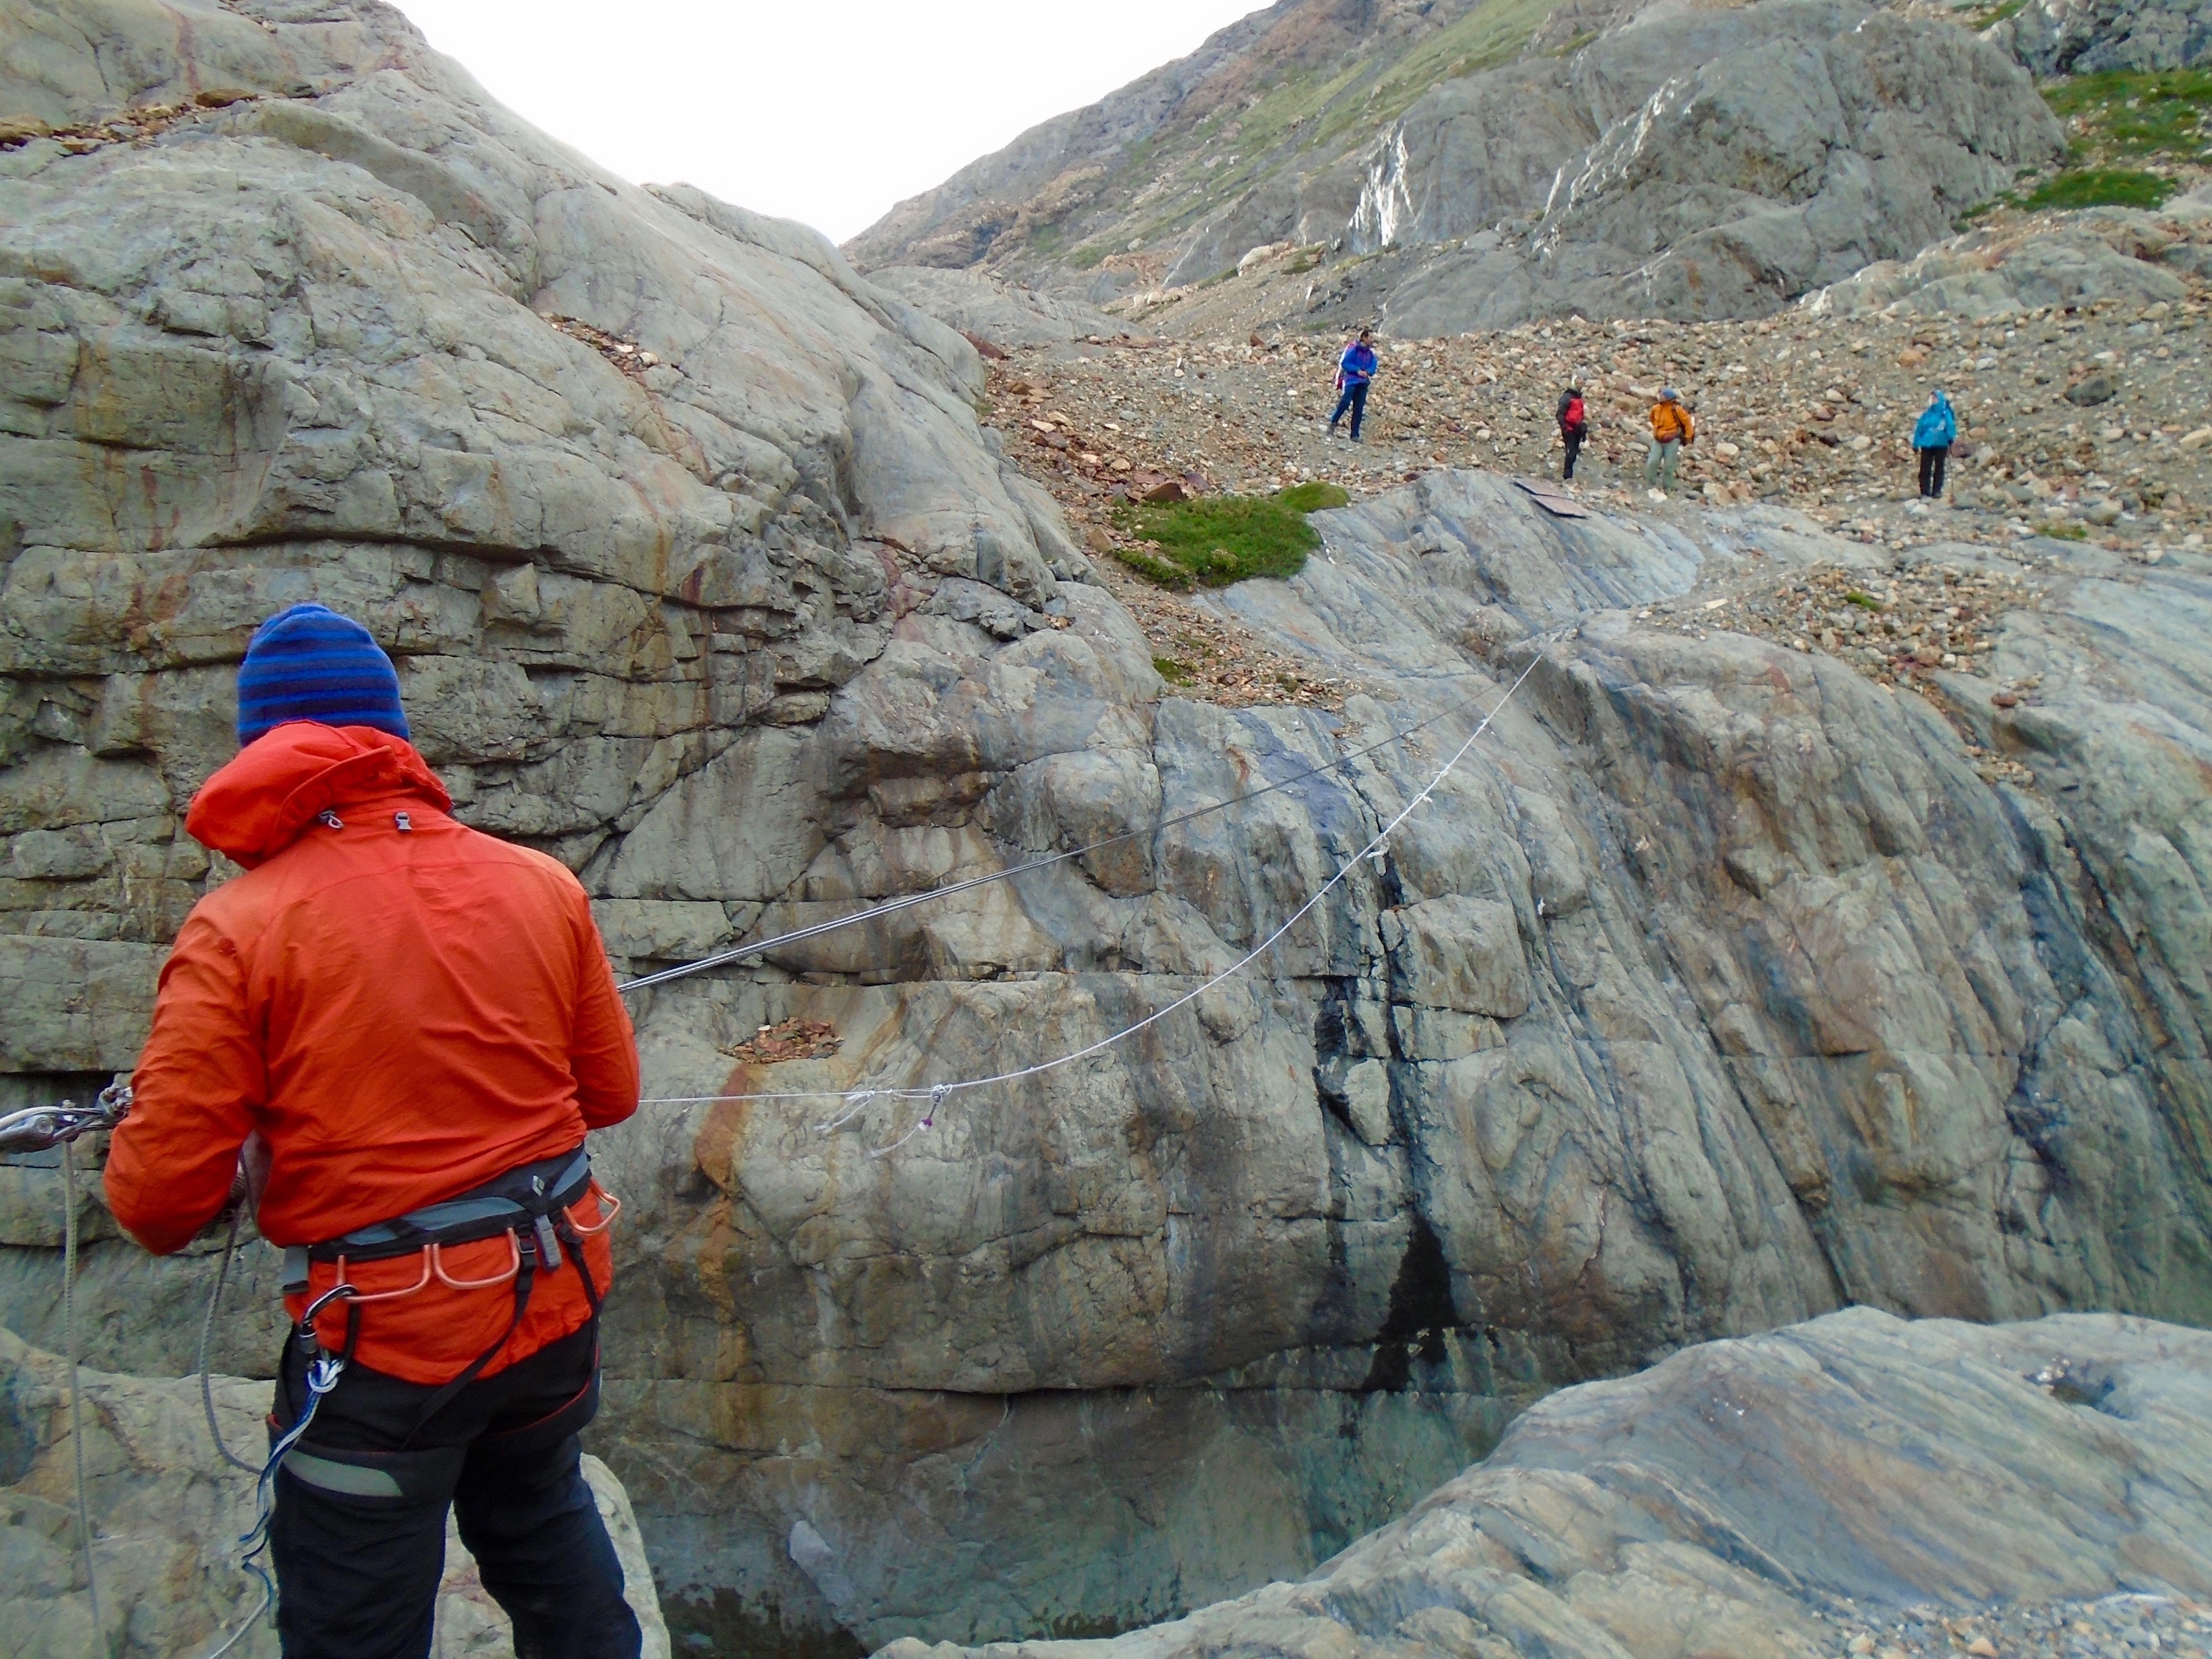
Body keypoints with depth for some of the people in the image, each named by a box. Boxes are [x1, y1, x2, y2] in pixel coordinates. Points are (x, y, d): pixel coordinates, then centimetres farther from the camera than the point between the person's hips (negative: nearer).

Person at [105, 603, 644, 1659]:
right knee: (545, 1527, 30)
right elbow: (610, 1092, 6)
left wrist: (131, 1182, 8)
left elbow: (162, 1193, -15)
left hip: (387, 1341, -4)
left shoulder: (238, 926, -15)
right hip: (559, 1295, 5)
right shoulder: (540, 884, -3)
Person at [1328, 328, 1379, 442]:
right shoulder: (1353, 348, -7)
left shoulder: (1371, 352, 9)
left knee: (1359, 409, 2)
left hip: (1363, 383, 5)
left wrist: (1367, 372, -14)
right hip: (1351, 381, -5)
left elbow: (1373, 367, 8)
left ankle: (1355, 435, 5)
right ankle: (1333, 423, -7)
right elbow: (1344, 363, -11)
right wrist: (1357, 370, -19)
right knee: (1346, 402, -23)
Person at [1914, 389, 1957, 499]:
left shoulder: (1946, 414, -2)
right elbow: (1919, 428, 4)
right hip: (1927, 445, 0)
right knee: (1925, 469, -2)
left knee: (1939, 469, 8)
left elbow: (1950, 426, -6)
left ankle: (1937, 492, 15)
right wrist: (1916, 444, 1)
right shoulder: (1926, 414, 1)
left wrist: (1952, 438, -20)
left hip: (1941, 445, 0)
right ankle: (1925, 493, 0)